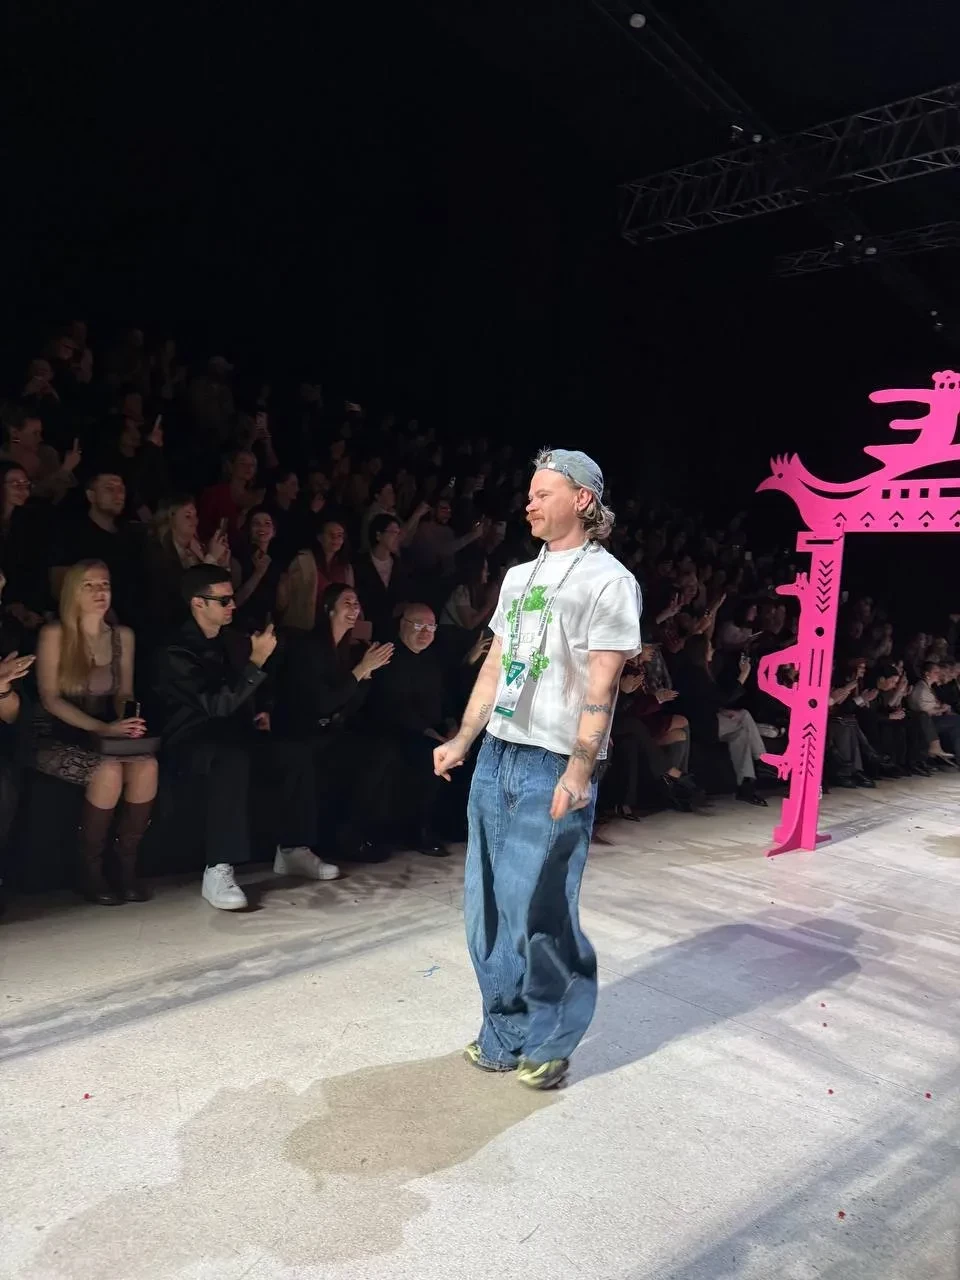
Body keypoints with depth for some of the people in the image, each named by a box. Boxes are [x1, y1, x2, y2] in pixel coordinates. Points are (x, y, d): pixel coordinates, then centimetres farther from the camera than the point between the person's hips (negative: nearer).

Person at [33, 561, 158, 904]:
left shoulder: (123, 636, 9)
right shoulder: (54, 634, -4)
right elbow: (50, 699, -9)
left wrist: (127, 721, -11)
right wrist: (102, 727, -21)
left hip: (106, 735, 4)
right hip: (57, 739, -4)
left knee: (147, 765, -29)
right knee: (109, 770, -33)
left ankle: (127, 865, -14)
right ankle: (90, 872, -14)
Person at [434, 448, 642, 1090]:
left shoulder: (608, 581, -7)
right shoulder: (519, 576, 15)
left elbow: (601, 685, -14)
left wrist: (579, 769, -20)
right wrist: (463, 739, 12)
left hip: (553, 765, -7)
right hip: (497, 755, 7)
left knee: (538, 910, -2)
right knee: (489, 905, 12)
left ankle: (550, 1042, 20)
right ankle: (506, 1034, 29)